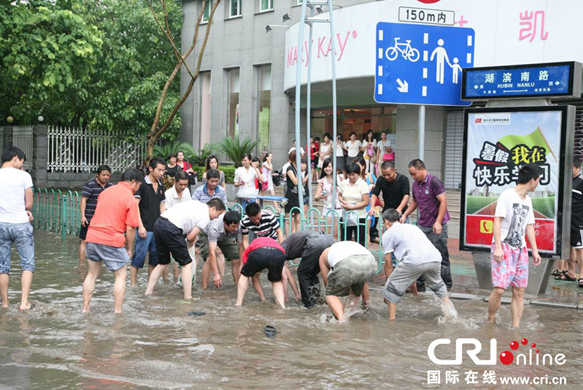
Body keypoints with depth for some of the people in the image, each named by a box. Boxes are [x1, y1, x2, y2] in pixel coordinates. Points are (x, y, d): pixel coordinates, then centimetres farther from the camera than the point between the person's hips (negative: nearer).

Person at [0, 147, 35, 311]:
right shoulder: (24, 176, -6)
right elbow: (29, 205, -3)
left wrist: (24, 211, 5)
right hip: (21, 224, -3)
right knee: (28, 264, 7)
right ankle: (24, 302, -1)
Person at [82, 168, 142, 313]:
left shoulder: (106, 191, 14)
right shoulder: (130, 198, -7)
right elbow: (130, 228, -10)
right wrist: (129, 248, 2)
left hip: (92, 236, 6)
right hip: (112, 241, -6)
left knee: (92, 274, 18)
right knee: (121, 276, 8)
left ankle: (85, 308, 22)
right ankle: (117, 311, 5)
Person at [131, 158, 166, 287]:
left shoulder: (160, 186, 14)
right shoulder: (142, 184, -7)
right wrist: (140, 226, -16)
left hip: (158, 228, 7)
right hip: (145, 228, -7)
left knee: (155, 257, 11)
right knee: (139, 257, -6)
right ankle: (133, 284, 0)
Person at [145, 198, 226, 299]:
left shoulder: (198, 204, 25)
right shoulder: (206, 217, 0)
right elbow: (190, 237, 0)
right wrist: (190, 243, 22)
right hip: (171, 228, -9)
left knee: (163, 263, 23)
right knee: (187, 264, 4)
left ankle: (148, 292, 23)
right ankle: (188, 297, 4)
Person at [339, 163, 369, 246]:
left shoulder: (363, 185, -7)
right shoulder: (343, 183, 6)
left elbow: (366, 202, -11)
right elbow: (339, 196, 18)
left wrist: (351, 207, -16)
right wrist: (343, 202, -5)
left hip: (360, 217, -4)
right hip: (345, 217, 4)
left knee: (360, 243, -1)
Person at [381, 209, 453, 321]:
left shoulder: (388, 234, 18)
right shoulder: (412, 227, 37)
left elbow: (388, 265, 17)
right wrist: (412, 281, 54)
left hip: (415, 261, -6)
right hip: (435, 257, 6)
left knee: (393, 286, 13)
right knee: (437, 284, 34)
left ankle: (391, 319, 10)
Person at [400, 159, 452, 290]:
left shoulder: (434, 181, -13)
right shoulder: (415, 184, 10)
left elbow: (443, 202, -16)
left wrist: (438, 222, -21)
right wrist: (405, 215, 12)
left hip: (436, 227, -7)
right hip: (422, 225, 7)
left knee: (441, 257, 0)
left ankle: (446, 284, 11)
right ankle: (419, 283, 12)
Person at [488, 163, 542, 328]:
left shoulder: (528, 200, 17)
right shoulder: (507, 196, -7)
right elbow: (497, 221, -12)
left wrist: (535, 250, 17)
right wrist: (498, 246, -20)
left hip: (520, 249, 7)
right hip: (504, 247, -7)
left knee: (519, 291, 3)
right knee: (499, 288, -15)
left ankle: (515, 328, 8)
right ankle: (491, 322, 2)